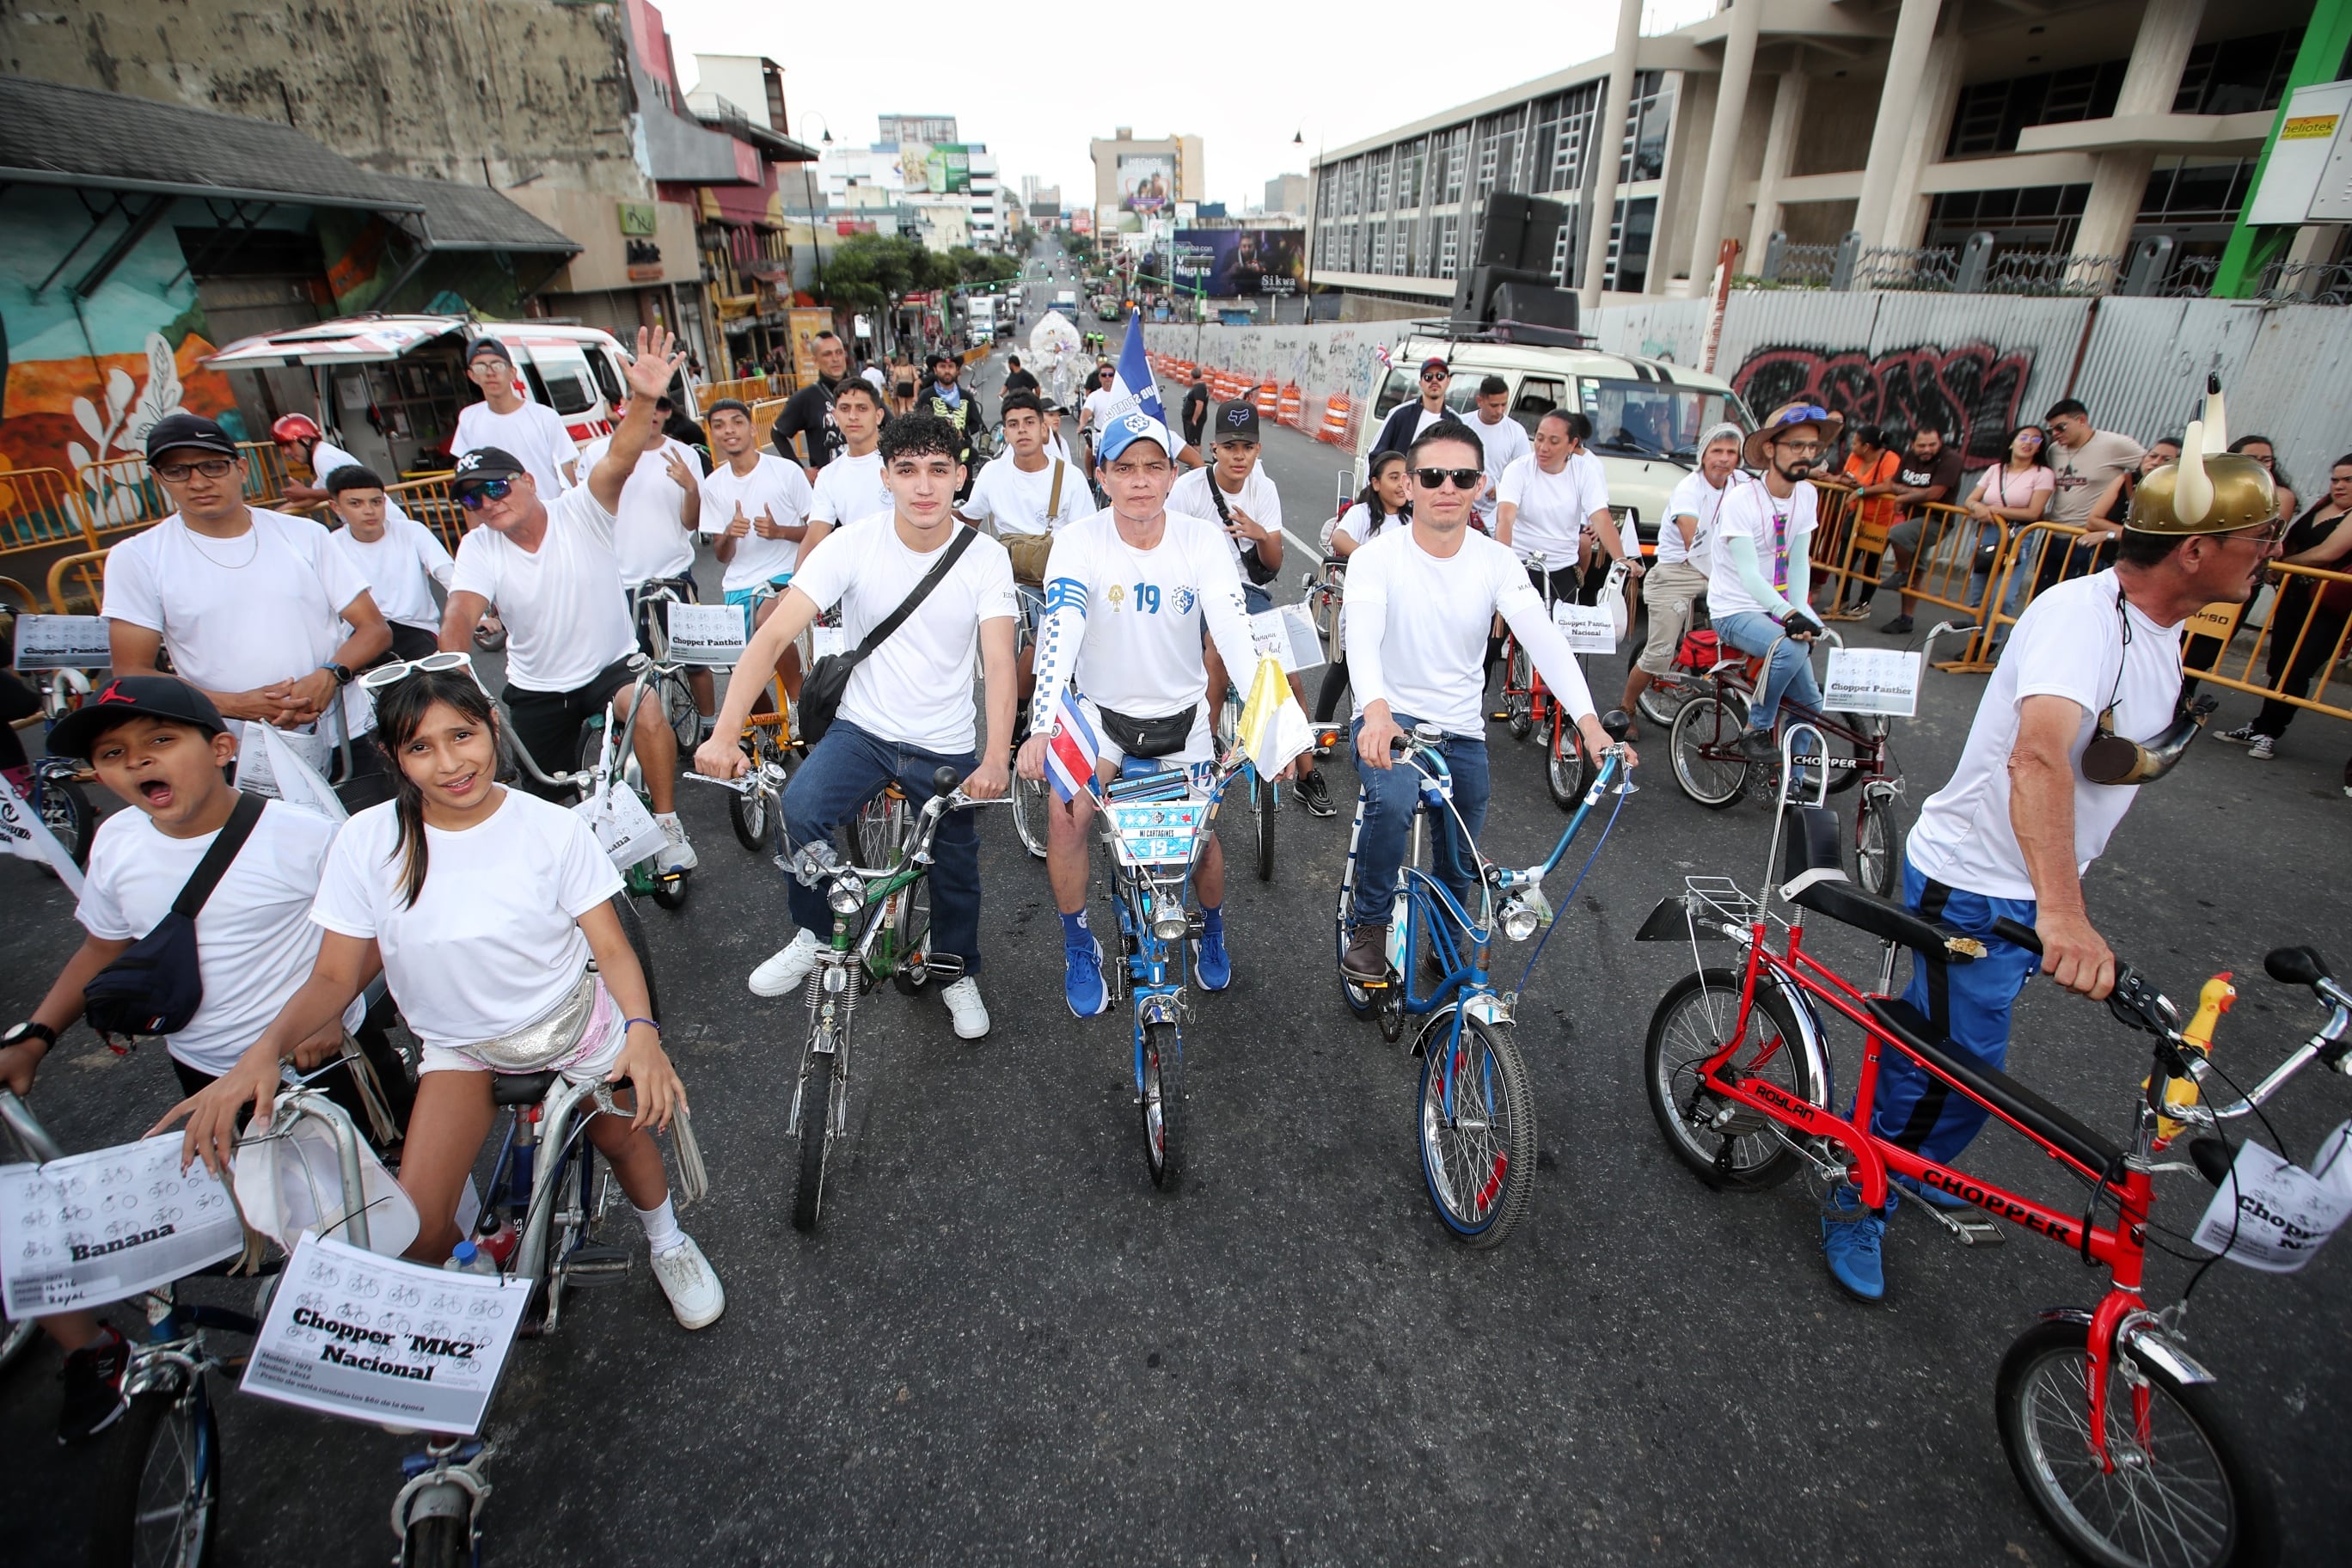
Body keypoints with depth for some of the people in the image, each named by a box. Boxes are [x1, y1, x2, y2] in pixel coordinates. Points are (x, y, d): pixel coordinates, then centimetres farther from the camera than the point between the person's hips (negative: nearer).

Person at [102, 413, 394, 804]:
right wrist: (239, 706, -15)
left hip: (347, 744, 1)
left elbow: (375, 629, 5)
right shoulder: (136, 558, 3)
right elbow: (132, 676, 1)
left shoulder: (304, 535, 7)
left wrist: (330, 675, -15)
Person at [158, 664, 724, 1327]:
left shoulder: (554, 827, -17)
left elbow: (611, 948, -15)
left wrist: (641, 1029, -33)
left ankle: (667, 1242, 47)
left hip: (573, 1022, -1)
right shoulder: (368, 841, -14)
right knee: (415, 1233, -11)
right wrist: (264, 1050, -28)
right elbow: (333, 977, -8)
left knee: (624, 1138, 13)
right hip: (459, 1044, 1)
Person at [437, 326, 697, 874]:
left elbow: (618, 461, -32)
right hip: (535, 690, 4)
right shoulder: (478, 549, -8)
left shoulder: (580, 512, -14)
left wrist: (643, 400, -50)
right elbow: (459, 617, -22)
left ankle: (668, 827, -19)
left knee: (650, 716, -35)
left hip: (611, 665, -4)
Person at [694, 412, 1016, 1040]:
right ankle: (814, 934, 6)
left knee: (956, 865, 9)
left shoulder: (985, 557, -10)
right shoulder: (853, 544, -12)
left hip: (947, 746, 1)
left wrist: (995, 759, -37)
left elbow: (998, 663, -20)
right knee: (799, 813, -24)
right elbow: (772, 636, -18)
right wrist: (724, 734, -31)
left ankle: (958, 971, 39)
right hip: (863, 729, 0)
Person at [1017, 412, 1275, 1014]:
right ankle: (1079, 948, 4)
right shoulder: (1079, 542, -17)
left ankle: (1211, 932, 36)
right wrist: (1042, 728, -46)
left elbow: (1234, 629, -26)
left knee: (1202, 835, 1)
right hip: (1100, 709, -1)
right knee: (1065, 815, -22)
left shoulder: (1203, 540, -14)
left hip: (1181, 712, 1)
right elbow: (1060, 632, -31)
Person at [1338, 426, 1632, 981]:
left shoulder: (1496, 561, -4)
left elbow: (1543, 637, -18)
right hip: (1387, 719, -3)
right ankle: (1370, 926, -9)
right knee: (1392, 802, -34)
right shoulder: (1378, 556, -13)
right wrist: (1377, 712, -51)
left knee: (1460, 869, 12)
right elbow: (1362, 638, -30)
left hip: (1461, 731, 4)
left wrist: (1590, 723, -33)